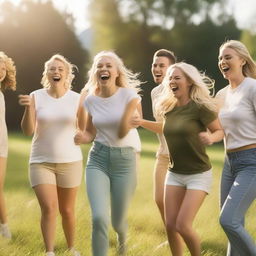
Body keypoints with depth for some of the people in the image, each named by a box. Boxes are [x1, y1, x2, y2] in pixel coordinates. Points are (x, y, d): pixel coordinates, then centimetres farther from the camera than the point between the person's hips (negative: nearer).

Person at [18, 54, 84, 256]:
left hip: (70, 161, 1)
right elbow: (28, 131, -10)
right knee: (49, 208, -15)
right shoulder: (36, 97, -4)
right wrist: (28, 108, -27)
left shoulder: (76, 99, -3)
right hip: (41, 162, -1)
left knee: (67, 210, 10)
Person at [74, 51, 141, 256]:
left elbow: (122, 133, -15)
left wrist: (131, 108, -30)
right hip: (98, 158, 2)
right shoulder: (90, 99, 0)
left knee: (117, 220, 9)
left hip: (125, 159, -2)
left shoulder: (129, 96, -10)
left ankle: (122, 240, 47)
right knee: (99, 218, -18)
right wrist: (83, 137, -12)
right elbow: (91, 133, 11)